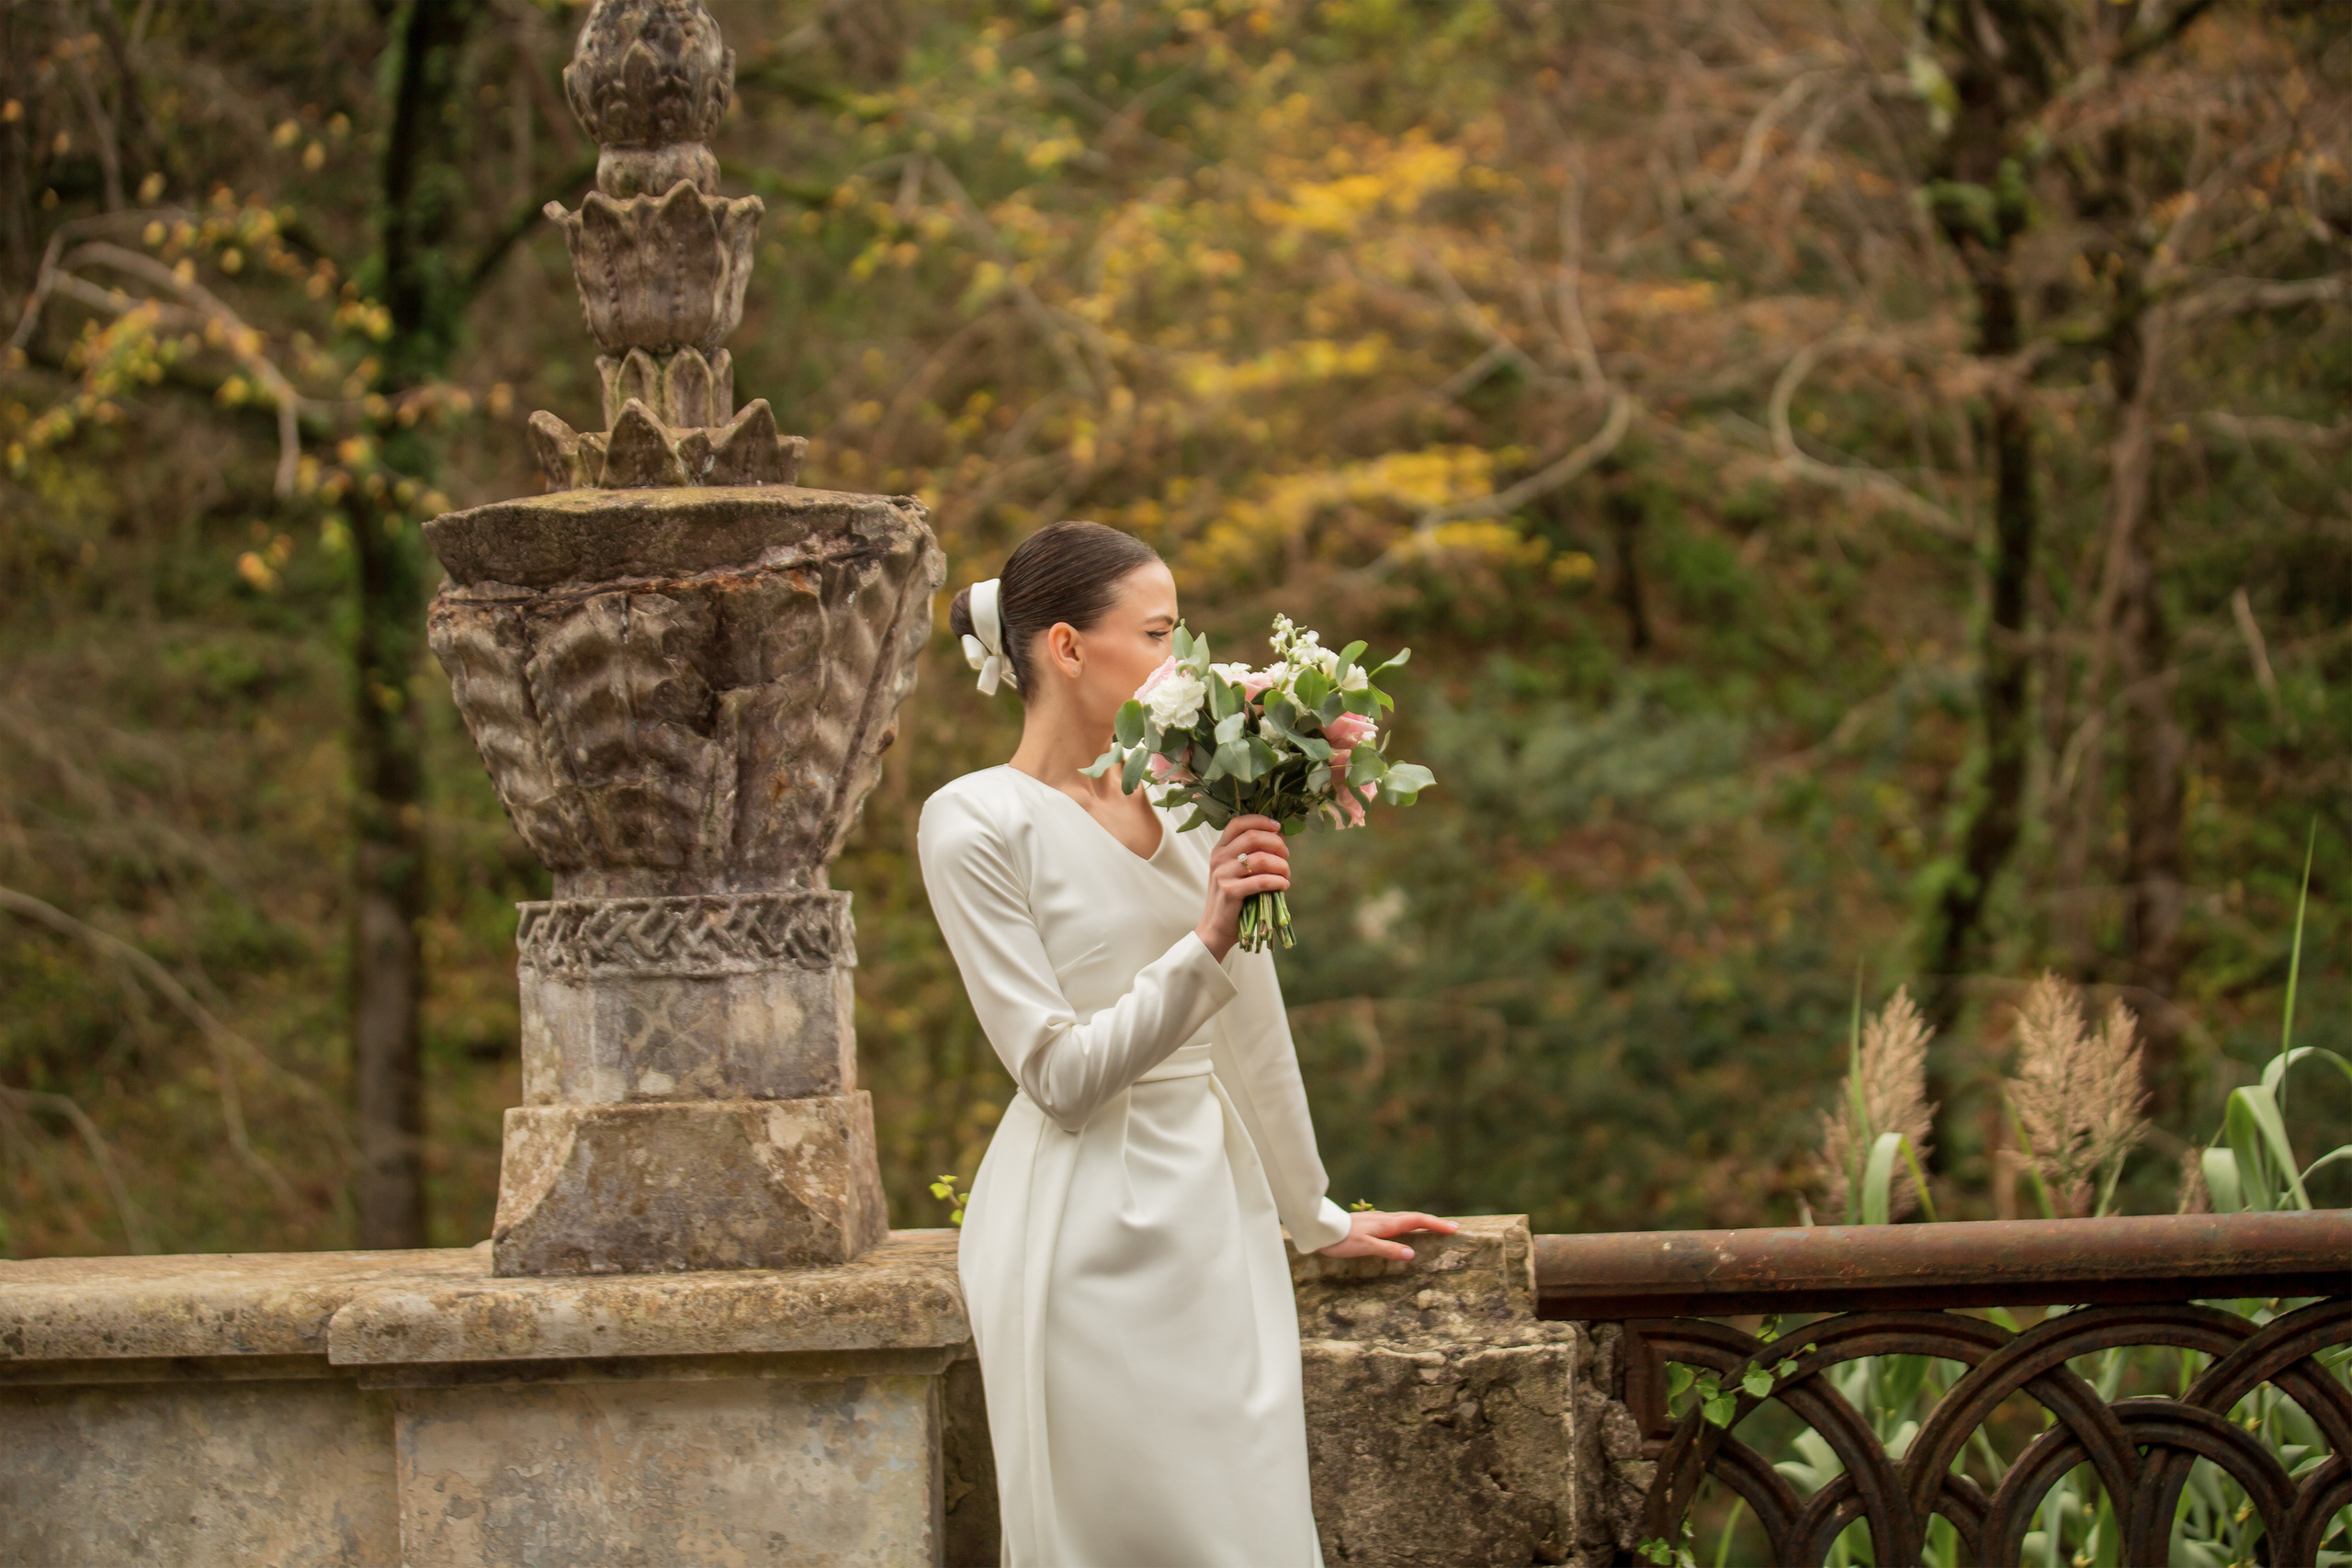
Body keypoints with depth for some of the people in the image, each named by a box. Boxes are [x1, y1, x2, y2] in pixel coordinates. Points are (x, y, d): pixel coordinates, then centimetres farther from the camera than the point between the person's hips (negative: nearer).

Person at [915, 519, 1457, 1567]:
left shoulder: (1185, 793, 8)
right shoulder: (975, 825, -9)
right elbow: (1061, 1072, -15)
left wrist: (1314, 1219, 24)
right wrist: (1205, 943, -25)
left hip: (1216, 1212, 6)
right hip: (1085, 1235, -6)